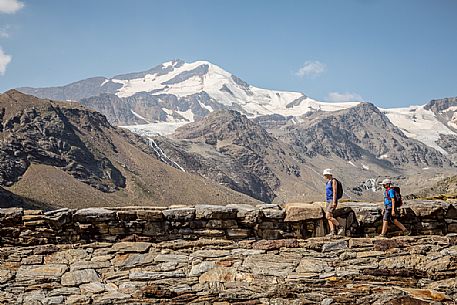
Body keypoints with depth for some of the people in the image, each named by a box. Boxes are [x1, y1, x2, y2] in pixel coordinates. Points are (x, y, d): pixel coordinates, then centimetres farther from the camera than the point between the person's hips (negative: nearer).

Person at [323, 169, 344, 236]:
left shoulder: (333, 181, -9)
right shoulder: (328, 182, 17)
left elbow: (334, 192, -16)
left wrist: (334, 202, -21)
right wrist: (326, 203, 19)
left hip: (332, 201, -9)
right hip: (328, 201, 9)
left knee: (328, 216, -17)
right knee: (329, 217, 3)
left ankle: (340, 227, -8)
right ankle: (333, 232, 2)